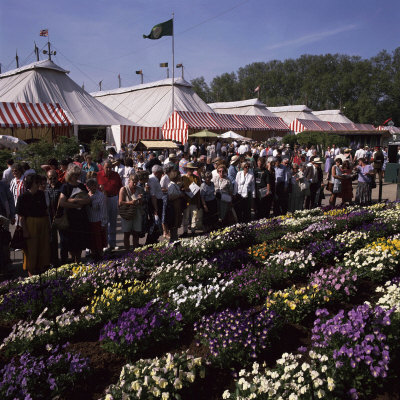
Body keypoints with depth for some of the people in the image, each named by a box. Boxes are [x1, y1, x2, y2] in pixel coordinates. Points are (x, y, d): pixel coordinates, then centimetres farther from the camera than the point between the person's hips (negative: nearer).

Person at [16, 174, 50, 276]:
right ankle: (31, 270, 21)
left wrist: (48, 224, 9)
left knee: (44, 247, 11)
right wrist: (25, 231, -13)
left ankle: (42, 267, 28)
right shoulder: (23, 197, -9)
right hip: (31, 224, -5)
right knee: (32, 248, 5)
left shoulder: (41, 194, 5)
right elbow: (21, 216, -10)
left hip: (43, 223, 5)